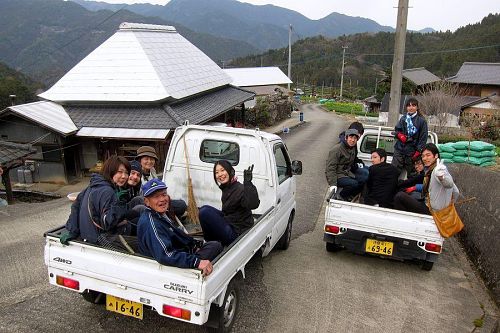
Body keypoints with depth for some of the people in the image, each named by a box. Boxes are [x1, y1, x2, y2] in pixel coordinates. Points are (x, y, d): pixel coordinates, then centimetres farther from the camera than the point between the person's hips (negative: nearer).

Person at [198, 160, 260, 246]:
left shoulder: (240, 189, -20)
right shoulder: (226, 188, 7)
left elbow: (253, 204, -42)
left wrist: (248, 183, -47)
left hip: (236, 233, -10)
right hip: (229, 224, 10)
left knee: (205, 212, -17)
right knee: (204, 209, 16)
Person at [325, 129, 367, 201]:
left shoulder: (353, 148, 9)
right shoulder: (336, 150, -18)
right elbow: (330, 168, -21)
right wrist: (333, 184, -28)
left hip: (347, 173, 9)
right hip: (337, 176, -8)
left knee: (364, 181, -8)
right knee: (354, 184, -28)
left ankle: (349, 196, 5)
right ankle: (340, 196, -4)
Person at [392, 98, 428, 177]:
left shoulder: (421, 120, -4)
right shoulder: (403, 118, 8)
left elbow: (423, 137, -5)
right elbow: (397, 129, 17)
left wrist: (418, 151, -12)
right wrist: (399, 135, -7)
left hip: (412, 151, -3)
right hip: (399, 149, 3)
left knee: (411, 174, 7)